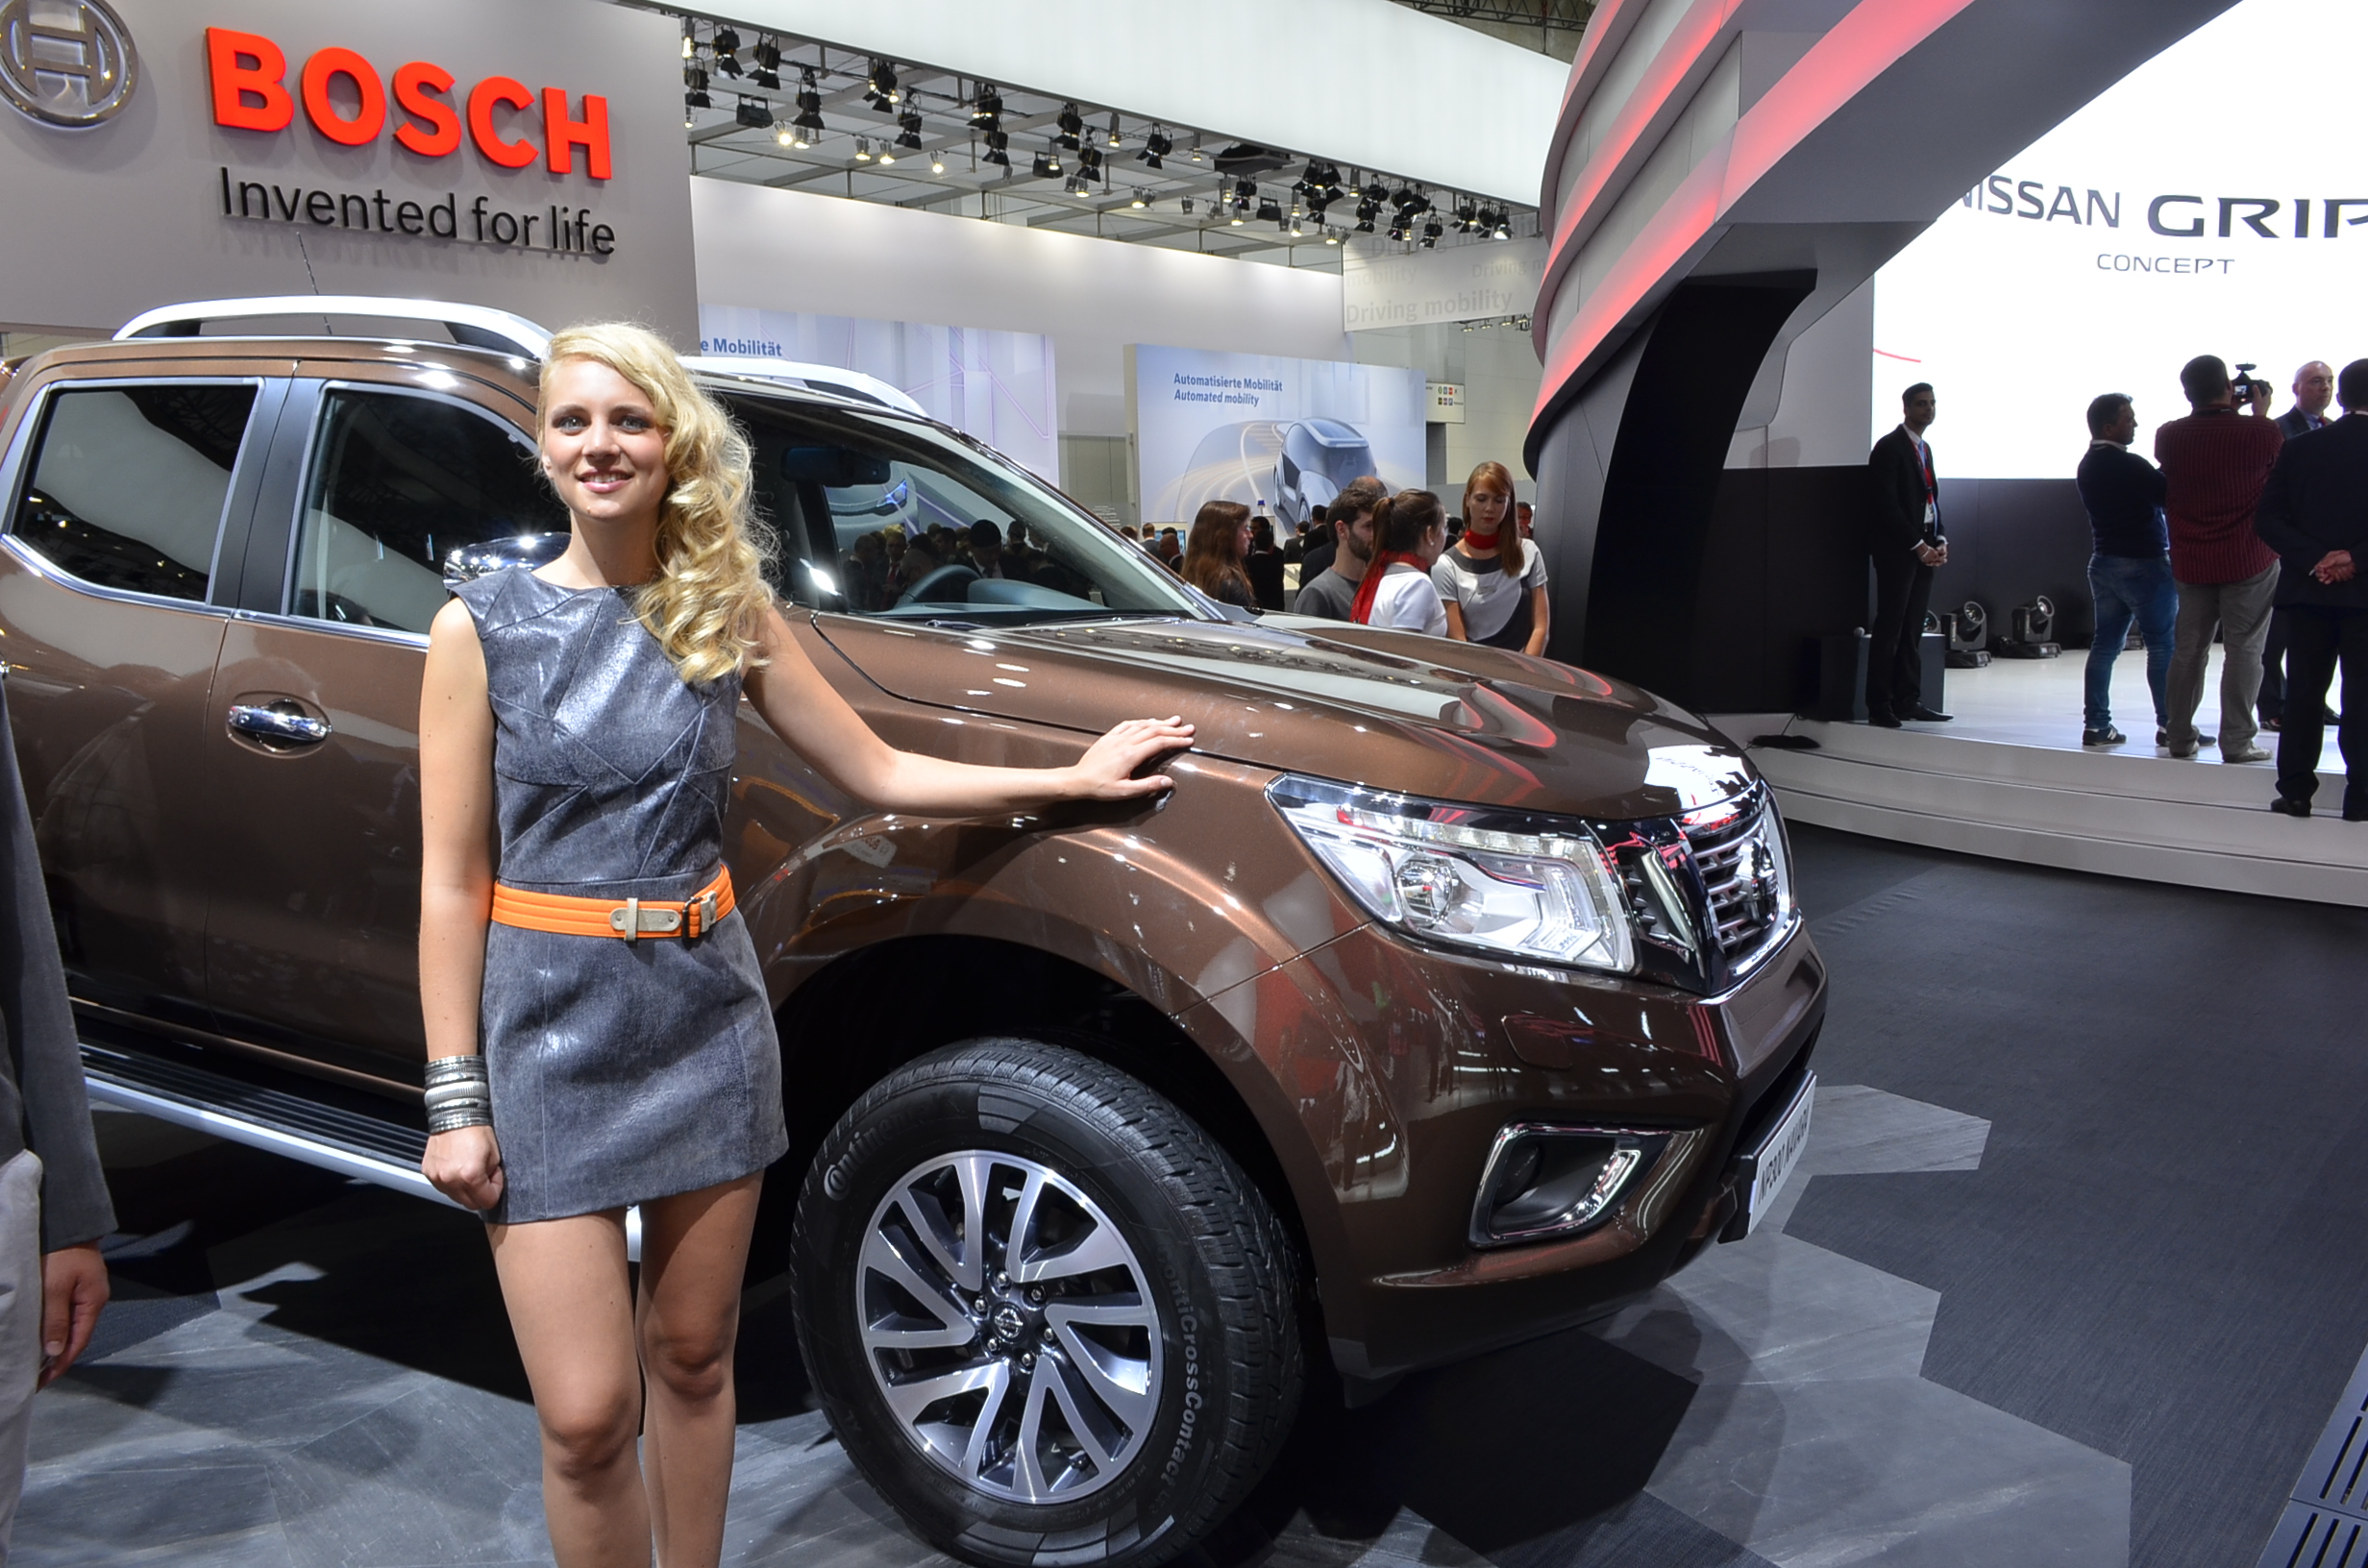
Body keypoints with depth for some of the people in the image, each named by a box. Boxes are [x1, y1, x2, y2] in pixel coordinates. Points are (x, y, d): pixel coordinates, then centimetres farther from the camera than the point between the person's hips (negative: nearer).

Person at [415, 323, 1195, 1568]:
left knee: (692, 1359, 15)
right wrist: (456, 1098, -7)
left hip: (708, 1013, 3)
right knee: (585, 1419, -1)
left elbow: (878, 773, 7)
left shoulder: (727, 614, 3)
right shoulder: (483, 625, -4)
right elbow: (452, 881, -4)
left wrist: (1075, 778, 6)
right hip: (547, 1033, -2)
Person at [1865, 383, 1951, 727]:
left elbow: (1932, 499, 21)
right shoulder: (1890, 447, -7)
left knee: (1913, 630, 7)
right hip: (1897, 550, -8)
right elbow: (1887, 505, -14)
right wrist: (1919, 545, -14)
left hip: (1924, 549, 8)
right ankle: (1878, 706, -5)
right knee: (1889, 628, -7)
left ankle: (1908, 701, 10)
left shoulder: (1924, 448, 19)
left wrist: (1940, 541, 6)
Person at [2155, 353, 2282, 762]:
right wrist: (2261, 415, 15)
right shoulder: (2261, 432, -13)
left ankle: (2181, 738, 16)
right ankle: (2236, 743, 2)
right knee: (2243, 650, 1)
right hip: (2249, 560, -4)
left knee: (2189, 649, 11)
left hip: (2190, 561, 4)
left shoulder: (2168, 437, -3)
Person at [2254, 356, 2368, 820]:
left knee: (2303, 691, 8)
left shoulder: (2299, 449, 1)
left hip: (2308, 587, 2)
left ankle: (2295, 791, 9)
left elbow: (2269, 520, -5)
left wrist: (2314, 560, -8)